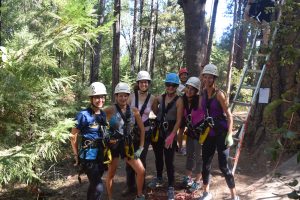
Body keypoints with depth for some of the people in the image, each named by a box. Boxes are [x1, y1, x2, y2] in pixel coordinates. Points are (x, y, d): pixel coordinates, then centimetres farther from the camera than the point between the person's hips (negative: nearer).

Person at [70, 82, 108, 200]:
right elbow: (73, 136, -9)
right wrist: (76, 156, -7)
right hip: (89, 156, -6)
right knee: (98, 188, -11)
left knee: (94, 184, 20)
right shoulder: (83, 115, -15)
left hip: (101, 155, 7)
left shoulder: (103, 114, 5)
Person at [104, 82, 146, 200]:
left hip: (127, 145, 4)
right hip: (113, 145, -3)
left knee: (141, 171, 2)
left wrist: (141, 147, 3)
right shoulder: (110, 110, -14)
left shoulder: (134, 111, -2)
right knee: (111, 174, 10)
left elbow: (142, 129, 5)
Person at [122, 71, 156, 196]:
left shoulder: (152, 98, -4)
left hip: (145, 132, 0)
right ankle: (130, 186, 23)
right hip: (131, 131, 0)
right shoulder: (132, 96, -6)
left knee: (141, 160, 8)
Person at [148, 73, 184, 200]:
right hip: (158, 131, 5)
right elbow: (155, 110, 22)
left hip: (170, 132, -4)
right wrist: (161, 118, 9)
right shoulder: (160, 98, 4)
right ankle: (159, 178, 39)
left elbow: (178, 120, -14)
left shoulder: (179, 101, -9)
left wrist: (171, 136, -21)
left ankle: (171, 187, 9)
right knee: (158, 157, 18)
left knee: (169, 160, -3)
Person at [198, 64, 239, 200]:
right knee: (206, 164, 11)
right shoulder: (204, 93, 5)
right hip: (209, 132, 6)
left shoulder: (219, 94, -13)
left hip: (221, 132, -6)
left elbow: (229, 115, -13)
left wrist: (229, 134, -20)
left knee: (223, 166, -3)